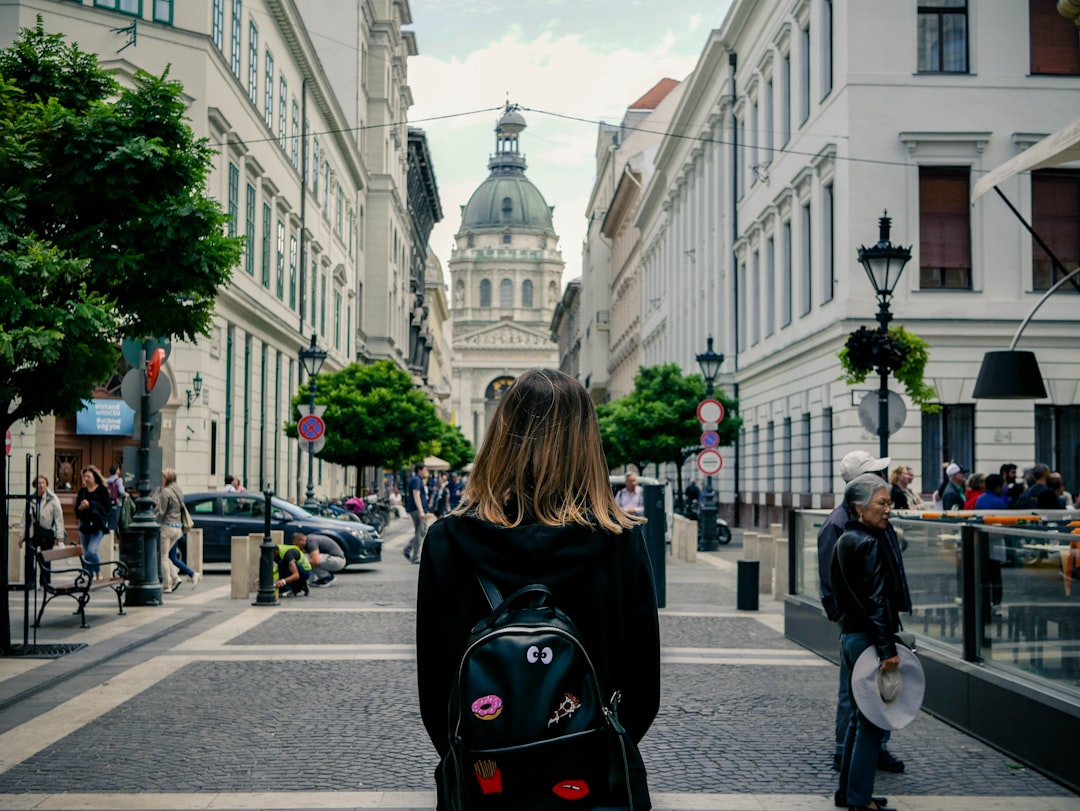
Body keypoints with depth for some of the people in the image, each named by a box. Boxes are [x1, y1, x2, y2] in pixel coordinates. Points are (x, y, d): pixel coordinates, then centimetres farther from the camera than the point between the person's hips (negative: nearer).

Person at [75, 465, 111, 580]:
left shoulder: (102, 490, -3)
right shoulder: (82, 491, 10)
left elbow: (108, 507, -11)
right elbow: (76, 510, 15)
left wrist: (90, 505, -15)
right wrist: (80, 508, -8)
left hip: (98, 525, -5)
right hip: (84, 525, 5)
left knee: (91, 551, -17)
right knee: (86, 554, 8)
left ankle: (98, 574, 3)